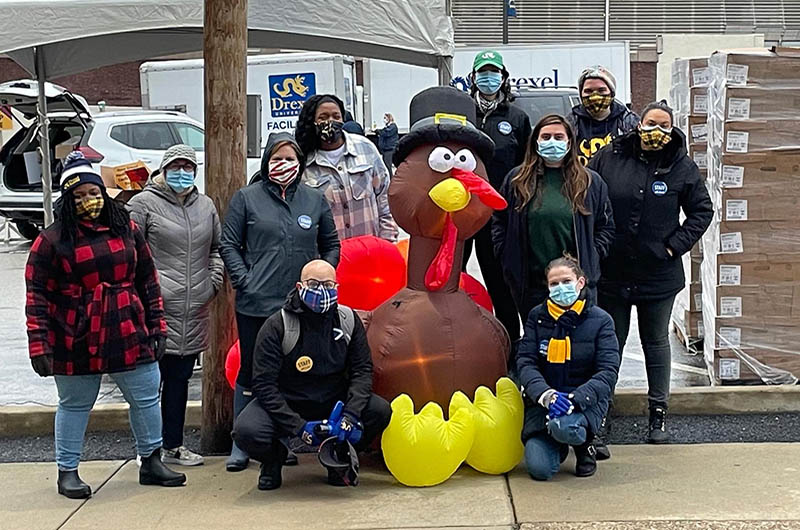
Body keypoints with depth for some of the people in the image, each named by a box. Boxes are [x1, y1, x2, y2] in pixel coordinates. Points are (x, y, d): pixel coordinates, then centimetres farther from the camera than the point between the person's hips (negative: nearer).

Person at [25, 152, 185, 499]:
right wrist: (39, 346, -11)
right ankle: (67, 472, 23)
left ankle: (151, 463, 26)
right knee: (74, 405, 9)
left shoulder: (127, 230, 6)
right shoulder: (52, 240, -6)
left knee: (147, 398, 10)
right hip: (76, 342, -3)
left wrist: (156, 325, 7)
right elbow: (38, 296, -6)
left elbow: (148, 281, 10)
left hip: (129, 336, 4)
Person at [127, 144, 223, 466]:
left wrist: (214, 280, 12)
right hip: (156, 307, -5)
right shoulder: (144, 204, -2)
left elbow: (217, 247, 25)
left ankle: (173, 445, 23)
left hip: (194, 311, 6)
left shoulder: (206, 206, 15)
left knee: (180, 379, 13)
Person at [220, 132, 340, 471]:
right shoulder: (246, 198, 4)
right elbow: (228, 244, 3)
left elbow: (331, 245, 18)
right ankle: (241, 443, 16)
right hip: (256, 304, -2)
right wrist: (244, 280, -8)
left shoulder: (315, 200, 11)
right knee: (251, 371, 4)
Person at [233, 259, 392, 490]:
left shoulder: (348, 320, -3)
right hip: (286, 405, -3)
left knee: (380, 411, -20)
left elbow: (362, 369, -3)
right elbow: (263, 384, -17)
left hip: (332, 403, 3)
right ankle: (275, 456, 8)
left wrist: (350, 414, -21)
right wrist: (299, 426, -27)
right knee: (247, 431, -31)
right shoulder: (277, 326, -15)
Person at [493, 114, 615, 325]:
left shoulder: (591, 181, 6)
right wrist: (507, 257, 1)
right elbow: (499, 221, 10)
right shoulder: (517, 179, 5)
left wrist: (590, 258, -1)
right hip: (529, 284, 0)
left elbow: (606, 226, 10)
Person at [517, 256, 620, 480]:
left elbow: (608, 372, -9)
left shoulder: (600, 320, -1)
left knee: (563, 426, -37)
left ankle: (584, 446, 1)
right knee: (539, 468, -18)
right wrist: (546, 395, -24)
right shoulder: (536, 317, 4)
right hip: (542, 400, 2)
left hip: (585, 400, -2)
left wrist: (575, 398, -25)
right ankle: (559, 447, 20)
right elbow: (525, 363, -4)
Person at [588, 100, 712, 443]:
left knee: (656, 343, 13)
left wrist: (676, 245, -4)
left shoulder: (682, 168, -2)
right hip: (612, 271, 0)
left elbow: (702, 210, 6)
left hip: (659, 274, 0)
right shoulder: (607, 159, -4)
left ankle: (659, 414, 24)